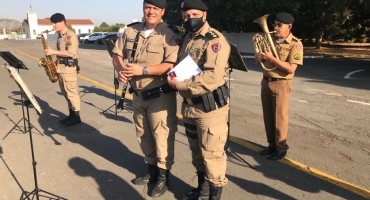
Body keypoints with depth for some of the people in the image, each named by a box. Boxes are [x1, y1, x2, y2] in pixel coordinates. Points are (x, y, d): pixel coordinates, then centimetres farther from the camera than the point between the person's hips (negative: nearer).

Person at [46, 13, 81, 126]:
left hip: (69, 68, -9)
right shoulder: (60, 36, 15)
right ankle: (71, 114, 21)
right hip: (60, 67, 9)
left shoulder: (71, 35, -13)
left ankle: (76, 116, 6)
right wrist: (55, 64, 8)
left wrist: (53, 52, -18)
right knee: (65, 93, 12)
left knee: (71, 93, -3)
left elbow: (71, 53, -22)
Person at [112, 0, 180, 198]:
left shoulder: (169, 35, -13)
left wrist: (143, 69, -28)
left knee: (162, 136, 2)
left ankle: (163, 175, 21)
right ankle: (152, 170, 37)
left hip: (160, 96, -6)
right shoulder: (131, 31, 6)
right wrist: (120, 68, -12)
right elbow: (117, 53, 10)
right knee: (143, 135, 18)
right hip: (138, 94, 7)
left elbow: (171, 66, -22)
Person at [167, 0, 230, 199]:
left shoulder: (215, 40, -14)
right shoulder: (187, 39, 13)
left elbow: (212, 77, -26)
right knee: (196, 152, 20)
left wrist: (179, 84, -21)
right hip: (189, 105, 9)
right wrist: (173, 75, -2)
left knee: (212, 154, 0)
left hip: (210, 106, -8)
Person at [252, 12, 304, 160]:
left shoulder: (295, 44, -9)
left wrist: (272, 58, -23)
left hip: (281, 84, -6)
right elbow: (259, 60, 11)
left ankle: (281, 148, 17)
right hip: (266, 82, 6)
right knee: (268, 116, 12)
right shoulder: (270, 40, 8)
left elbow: (291, 68, -18)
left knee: (280, 117, 2)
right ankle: (272, 144, 26)